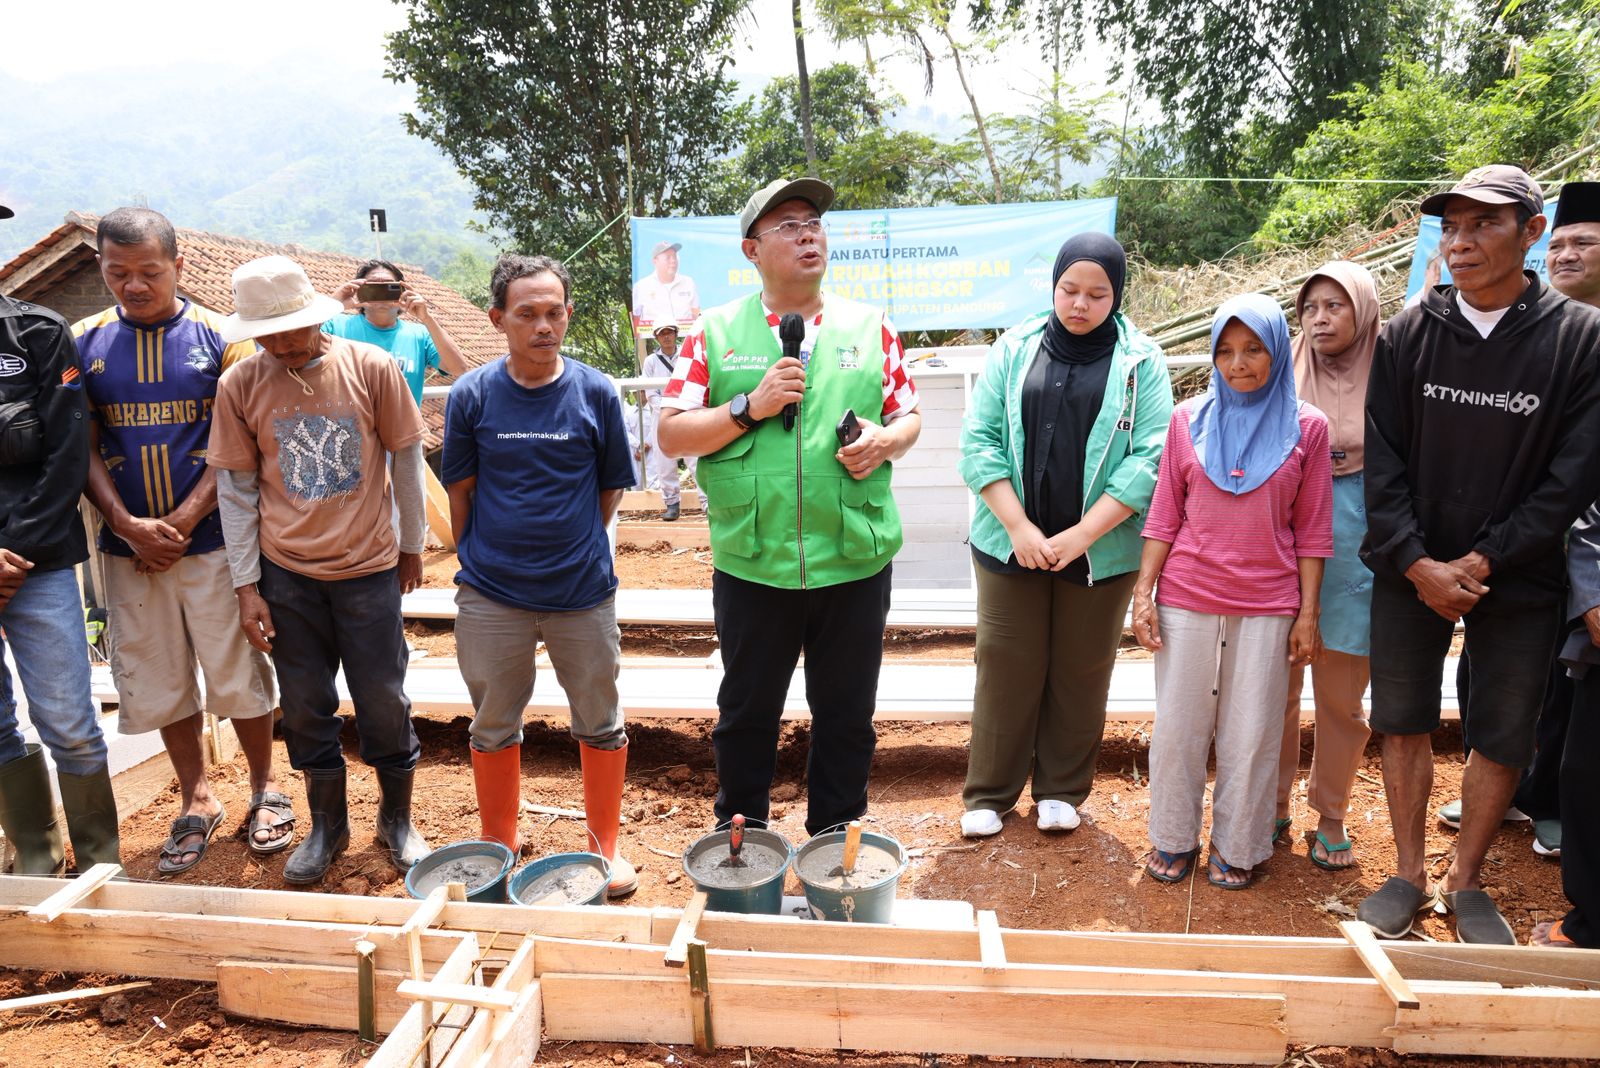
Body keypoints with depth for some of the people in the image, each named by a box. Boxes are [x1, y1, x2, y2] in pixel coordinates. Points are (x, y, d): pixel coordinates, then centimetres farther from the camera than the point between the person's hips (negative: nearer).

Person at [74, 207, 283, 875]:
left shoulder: (219, 338, -2)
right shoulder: (84, 343, 5)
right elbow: (85, 449, 3)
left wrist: (181, 522, -11)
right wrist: (129, 527, -10)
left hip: (212, 543, -3)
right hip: (128, 549, 3)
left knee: (238, 674, 4)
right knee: (160, 680, 11)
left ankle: (265, 789, 24)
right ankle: (196, 801, 27)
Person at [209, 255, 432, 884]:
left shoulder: (372, 367, -7)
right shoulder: (240, 384, -3)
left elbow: (406, 458, 2)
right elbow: (236, 488, 1)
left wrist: (412, 544, 8)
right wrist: (246, 586, -1)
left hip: (369, 567, -1)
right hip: (286, 573, 2)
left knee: (384, 703, 7)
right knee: (306, 707, 12)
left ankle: (397, 819, 28)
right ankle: (328, 825, 32)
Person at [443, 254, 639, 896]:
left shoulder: (595, 393, -4)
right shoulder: (472, 396, -3)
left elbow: (611, 488, 5)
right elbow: (460, 489, 5)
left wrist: (573, 548, 3)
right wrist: (482, 561, 4)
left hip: (583, 590, 0)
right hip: (491, 595, 1)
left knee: (600, 724, 10)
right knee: (494, 727, 14)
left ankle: (606, 845, 29)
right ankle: (498, 845, 34)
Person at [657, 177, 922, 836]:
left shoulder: (869, 326, 6)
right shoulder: (717, 332, 1)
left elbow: (910, 416, 11)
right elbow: (671, 436, -2)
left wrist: (887, 439, -11)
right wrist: (750, 407, -15)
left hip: (855, 560, 1)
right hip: (752, 565, -1)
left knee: (847, 715, 14)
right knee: (746, 712, 15)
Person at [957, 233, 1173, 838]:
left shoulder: (1141, 361, 0)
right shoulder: (1015, 349, 4)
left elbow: (1151, 458, -8)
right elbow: (978, 440, -2)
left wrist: (1081, 535, -15)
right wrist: (1019, 527, -11)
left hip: (1101, 551, 0)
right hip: (1010, 544, 1)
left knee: (1081, 672, 11)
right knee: (1006, 667, 6)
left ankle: (1061, 791, 28)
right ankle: (989, 794, 21)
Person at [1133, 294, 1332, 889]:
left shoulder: (1306, 427, 1)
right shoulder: (1190, 420, 3)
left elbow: (1311, 531, 2)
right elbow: (1163, 516, 4)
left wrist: (1308, 613, -1)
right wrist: (1143, 593, -2)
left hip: (1267, 606, -1)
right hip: (1186, 600, 1)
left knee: (1251, 733, 7)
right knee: (1178, 726, 8)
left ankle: (1236, 845, 26)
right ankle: (1173, 839, 26)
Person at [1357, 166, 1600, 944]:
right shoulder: (1408, 335, -2)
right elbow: (1382, 462, -3)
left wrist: (1480, 562, -13)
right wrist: (1417, 564, -11)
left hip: (1518, 580, -1)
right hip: (1410, 571, 1)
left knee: (1503, 737, 8)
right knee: (1403, 722, 8)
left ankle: (1466, 882, 27)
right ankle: (1409, 875, 24)